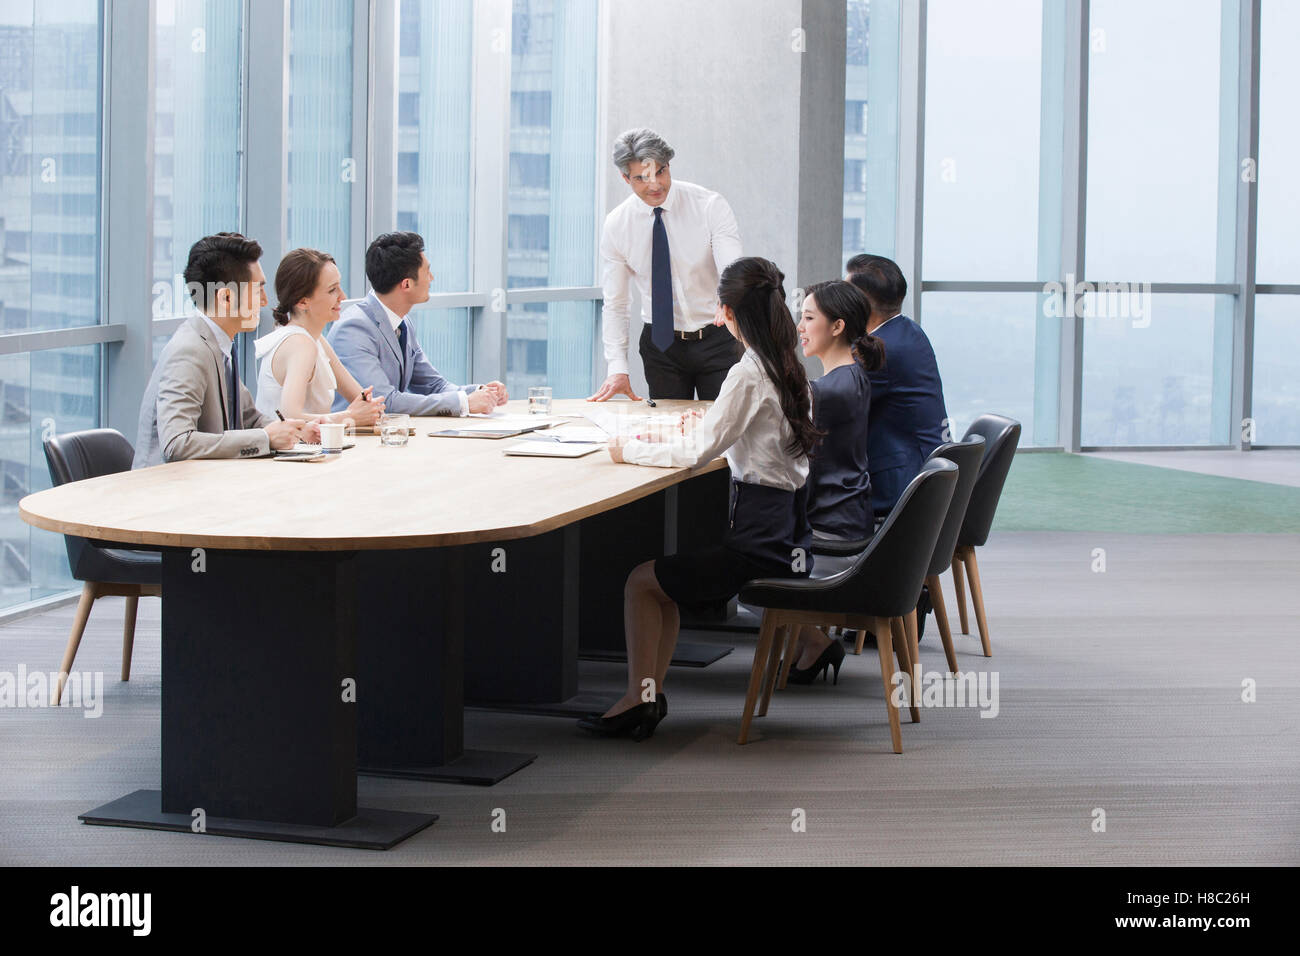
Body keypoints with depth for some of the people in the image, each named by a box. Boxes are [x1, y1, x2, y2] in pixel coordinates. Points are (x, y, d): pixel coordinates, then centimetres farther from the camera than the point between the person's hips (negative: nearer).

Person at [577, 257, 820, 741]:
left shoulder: (748, 375, -17)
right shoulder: (791, 371, 9)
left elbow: (698, 452, -18)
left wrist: (630, 449, -6)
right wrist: (708, 428, 26)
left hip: (761, 546, -9)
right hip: (790, 536, 9)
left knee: (641, 581, 6)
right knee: (661, 577, 20)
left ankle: (641, 696, 8)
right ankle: (646, 695, 16)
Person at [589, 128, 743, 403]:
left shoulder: (710, 206, -11)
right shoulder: (616, 225, -5)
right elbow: (615, 303, 0)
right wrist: (617, 368, -10)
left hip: (716, 339, -1)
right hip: (660, 344, 2)